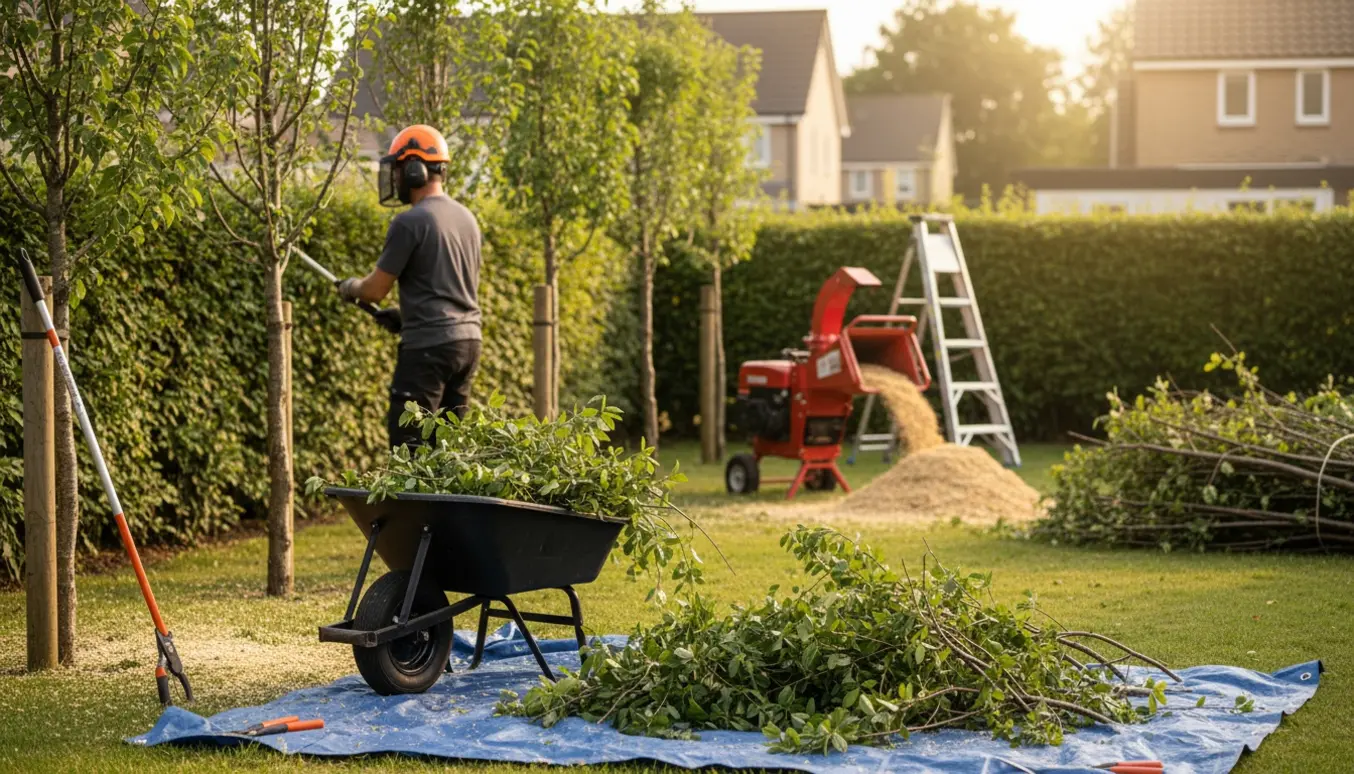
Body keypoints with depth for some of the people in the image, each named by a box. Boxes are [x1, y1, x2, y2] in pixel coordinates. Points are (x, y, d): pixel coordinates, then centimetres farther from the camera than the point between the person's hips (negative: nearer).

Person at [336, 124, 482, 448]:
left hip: (429, 346, -8)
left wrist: (350, 287, 14)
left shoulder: (410, 222, -12)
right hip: (468, 339, 8)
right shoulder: (466, 218, 12)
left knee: (408, 441, -6)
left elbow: (376, 290, -8)